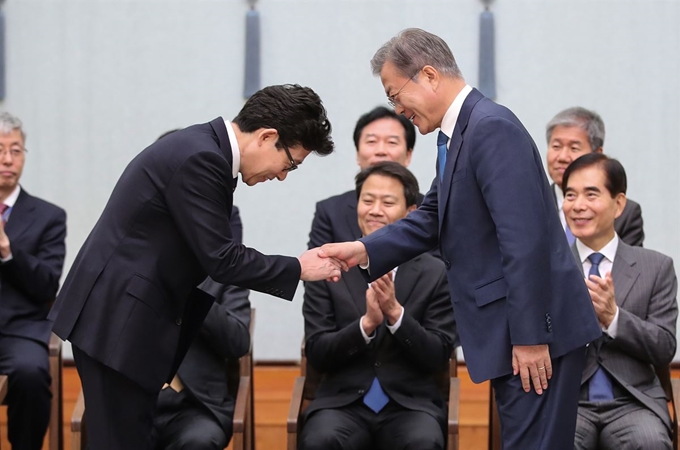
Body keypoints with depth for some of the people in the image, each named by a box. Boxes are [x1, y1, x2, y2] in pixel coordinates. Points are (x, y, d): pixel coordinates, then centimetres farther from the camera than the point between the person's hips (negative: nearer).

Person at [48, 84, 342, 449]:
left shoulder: (203, 148, 11)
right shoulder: (200, 159, -19)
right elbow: (221, 260, -19)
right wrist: (298, 269, -8)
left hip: (123, 316, 10)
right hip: (116, 320, -10)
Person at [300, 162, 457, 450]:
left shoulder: (435, 275, 3)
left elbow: (439, 358, -2)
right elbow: (316, 354, -1)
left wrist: (395, 312, -17)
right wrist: (367, 323, -18)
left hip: (411, 404, 0)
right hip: (343, 403, 0)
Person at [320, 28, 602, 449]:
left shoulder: (492, 128, -18)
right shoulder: (457, 134, 13)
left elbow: (525, 239, -23)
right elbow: (430, 220, 20)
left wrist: (530, 337, -23)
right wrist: (363, 250, 5)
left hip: (536, 331, -10)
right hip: (513, 331, 10)